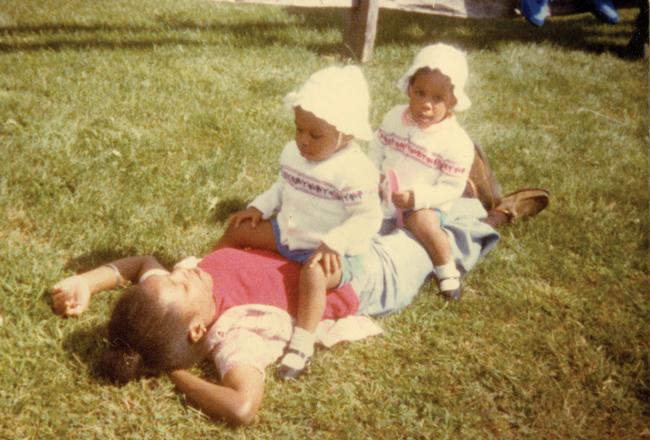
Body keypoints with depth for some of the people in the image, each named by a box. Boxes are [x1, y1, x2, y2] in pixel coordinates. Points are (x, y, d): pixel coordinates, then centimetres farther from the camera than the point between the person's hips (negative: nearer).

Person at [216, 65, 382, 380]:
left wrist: (332, 244, -35)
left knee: (313, 273, -39)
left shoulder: (355, 170, -24)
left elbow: (369, 217, -25)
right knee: (237, 230, 8)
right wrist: (258, 208, 2)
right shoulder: (292, 153, 0)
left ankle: (301, 345, -32)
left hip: (329, 251, -8)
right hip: (287, 234, 8)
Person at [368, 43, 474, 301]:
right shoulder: (395, 117, -3)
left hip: (424, 205, -5)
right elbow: (377, 147, 7)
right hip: (384, 195, 6)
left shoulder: (457, 142, -18)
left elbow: (451, 189, -18)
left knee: (424, 224, -34)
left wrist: (415, 197, -29)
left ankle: (447, 272, -11)